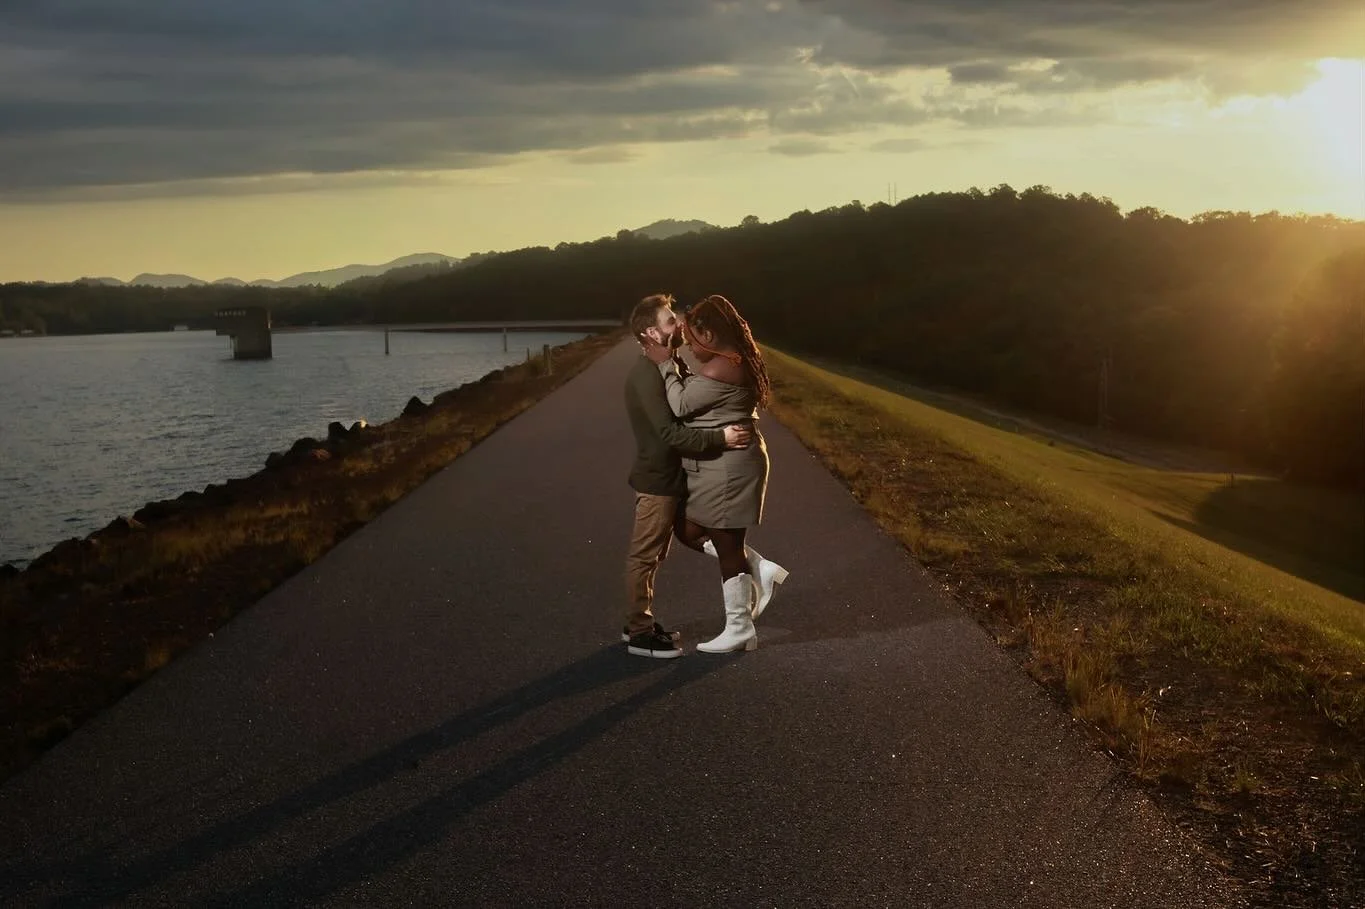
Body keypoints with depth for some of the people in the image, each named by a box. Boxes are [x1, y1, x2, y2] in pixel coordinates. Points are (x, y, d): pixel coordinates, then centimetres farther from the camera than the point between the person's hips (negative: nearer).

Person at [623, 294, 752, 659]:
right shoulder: (647, 375, -22)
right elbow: (671, 433, -28)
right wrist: (720, 437, -29)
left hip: (669, 477, 10)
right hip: (657, 480, -10)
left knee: (652, 555, 17)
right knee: (644, 556, 0)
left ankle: (640, 622, 29)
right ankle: (639, 634, 9)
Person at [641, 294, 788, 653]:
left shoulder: (721, 368, -22)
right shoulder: (732, 361, 11)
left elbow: (682, 405, -16)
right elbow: (696, 393, 19)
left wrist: (665, 364, -7)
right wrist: (674, 364, 9)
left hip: (726, 467, -11)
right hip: (723, 465, 11)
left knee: (726, 545, 0)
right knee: (687, 530, 17)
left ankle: (739, 628, 13)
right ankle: (759, 569, 18)